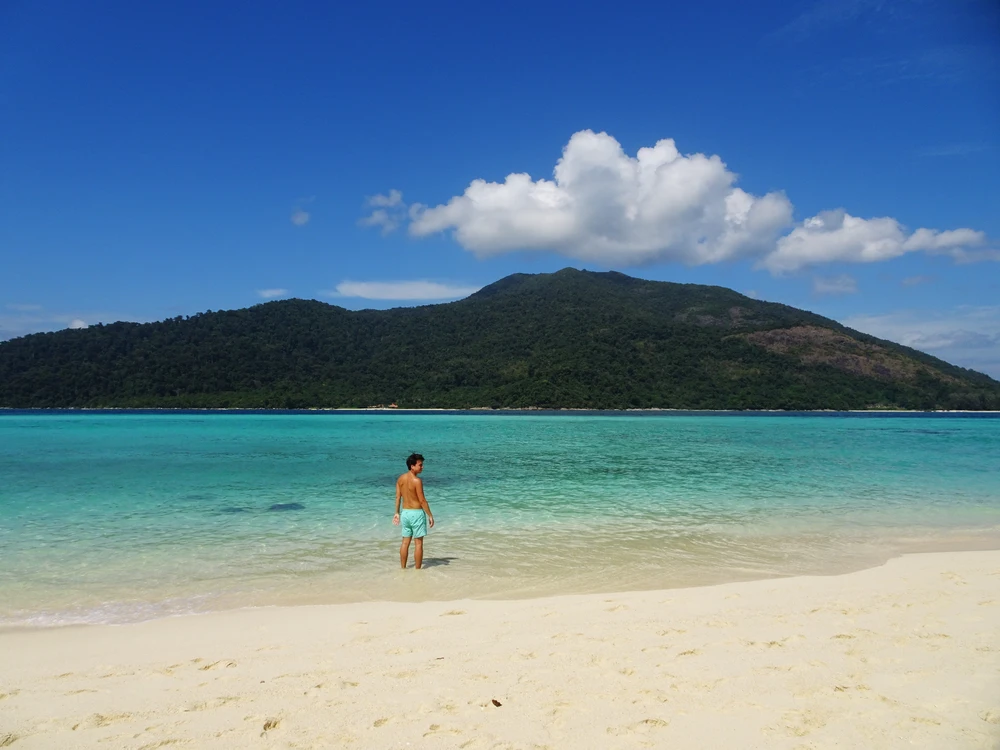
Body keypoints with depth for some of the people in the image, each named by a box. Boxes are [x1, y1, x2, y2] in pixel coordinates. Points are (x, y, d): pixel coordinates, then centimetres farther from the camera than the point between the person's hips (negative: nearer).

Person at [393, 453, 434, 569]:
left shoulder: (401, 478, 2)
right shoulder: (416, 481, -19)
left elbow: (398, 497, 8)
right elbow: (422, 500, -17)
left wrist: (397, 513, 17)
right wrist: (430, 516, -10)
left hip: (405, 512, 7)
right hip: (416, 513, -7)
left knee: (405, 542, 15)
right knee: (418, 543, 3)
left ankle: (403, 568, 21)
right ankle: (418, 570, 7)